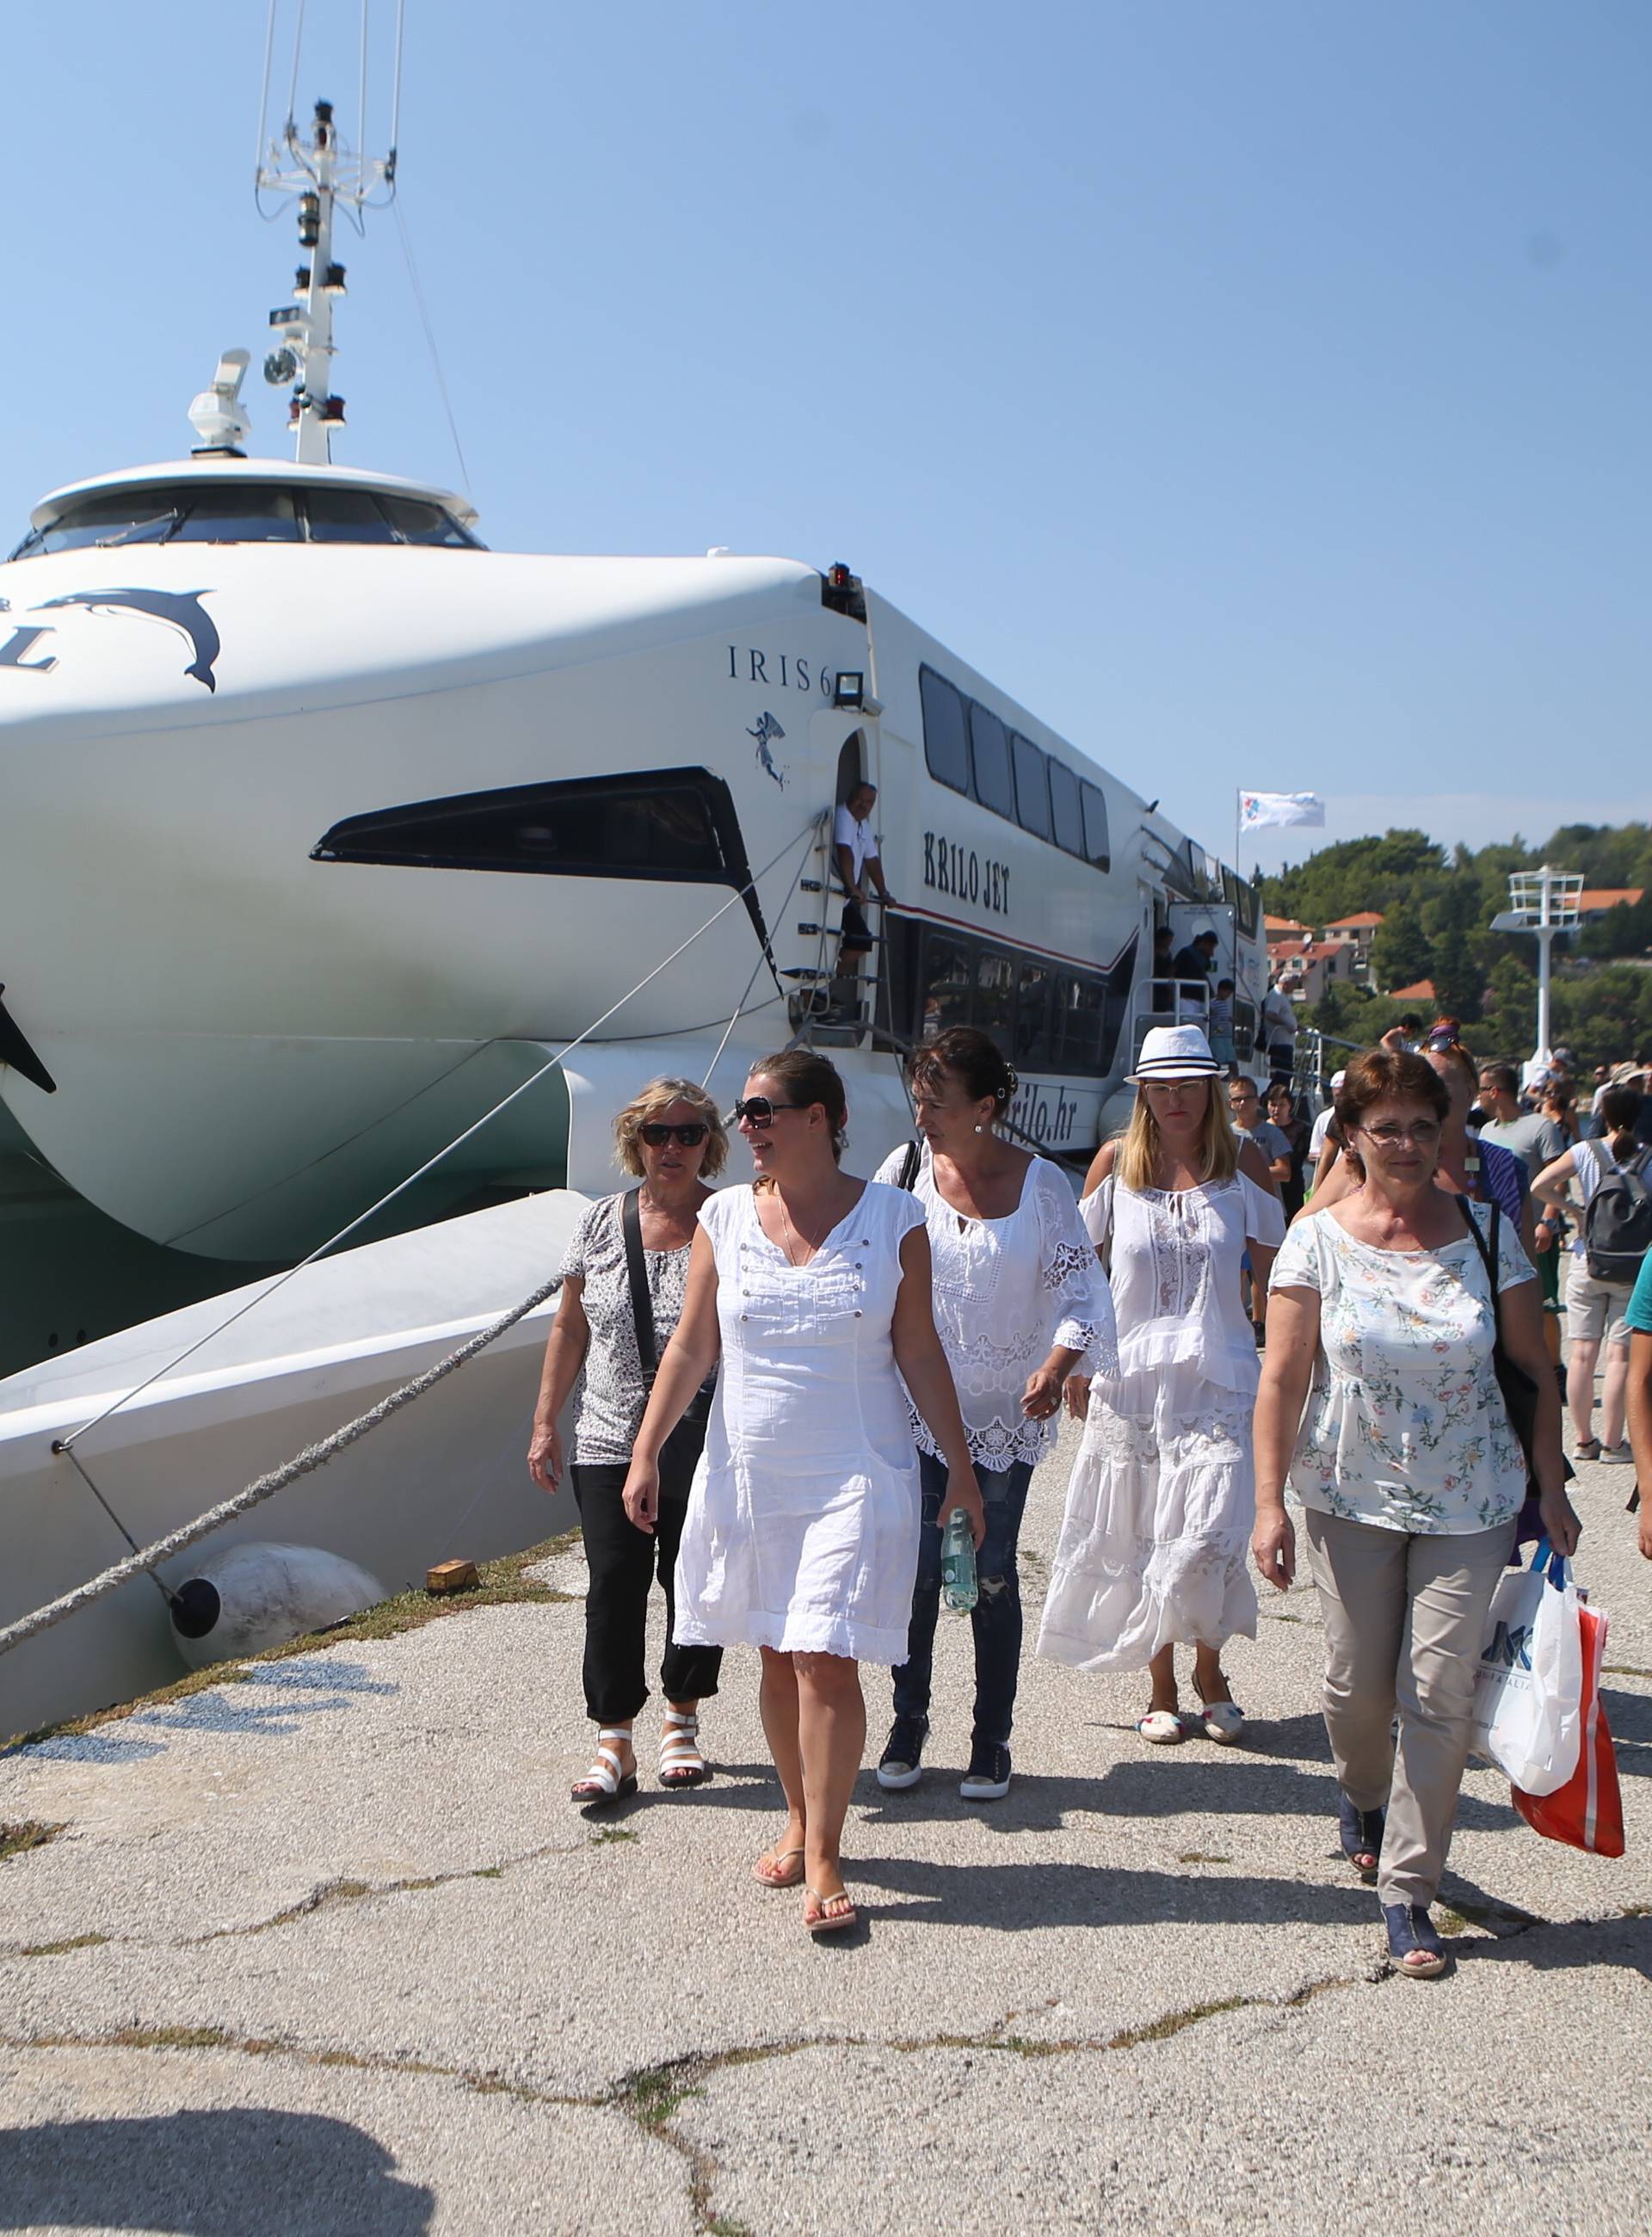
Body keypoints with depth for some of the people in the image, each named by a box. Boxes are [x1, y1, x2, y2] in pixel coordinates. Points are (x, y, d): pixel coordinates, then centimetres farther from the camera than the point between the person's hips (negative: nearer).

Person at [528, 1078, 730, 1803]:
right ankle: (614, 1744, 7)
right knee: (614, 1585, -2)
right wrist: (545, 1423, 9)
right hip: (609, 1443, 2)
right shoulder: (602, 1222, 4)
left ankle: (682, 1721, 28)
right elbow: (571, 1329, 11)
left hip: (703, 1450, -1)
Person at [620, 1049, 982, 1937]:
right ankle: (799, 1820, 29)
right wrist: (645, 1453, 2)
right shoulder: (724, 1217, 3)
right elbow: (690, 1346, 6)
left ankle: (823, 1859, 2)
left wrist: (961, 1467, 3)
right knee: (777, 1656, 11)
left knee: (827, 1660, -8)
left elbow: (919, 1353, 2)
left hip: (855, 1474, -3)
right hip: (747, 1472, 3)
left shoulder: (891, 1218, -3)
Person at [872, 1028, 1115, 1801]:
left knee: (991, 1577, 5)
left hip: (1006, 1414, -1)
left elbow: (1079, 1286, -4)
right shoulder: (905, 1170, -2)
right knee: (915, 1570, 0)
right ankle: (907, 1725, 19)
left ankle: (991, 1743, 19)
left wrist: (1057, 1366, -21)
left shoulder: (1040, 1182, -5)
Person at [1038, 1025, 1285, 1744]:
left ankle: (1209, 1669, 16)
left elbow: (1273, 1272, 8)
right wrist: (1074, 1361, 7)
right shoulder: (1116, 1161, 2)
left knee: (1207, 1536, -11)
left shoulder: (1241, 1161, 2)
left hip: (1219, 1378, -1)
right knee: (1139, 1543, 6)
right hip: (1131, 1375, 1)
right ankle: (1162, 1692, 22)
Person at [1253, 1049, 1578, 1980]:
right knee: (1358, 1683, 10)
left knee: (1439, 1693, -2)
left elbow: (1536, 1368, 4)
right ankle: (1364, 1796, 43)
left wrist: (1552, 1487, 3)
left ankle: (1408, 1889, 10)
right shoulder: (1318, 1239, -4)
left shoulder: (1489, 1233, -2)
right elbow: (1283, 1379, -5)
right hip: (1352, 1495, 0)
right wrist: (1270, 1501, -9)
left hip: (1470, 1502, 0)